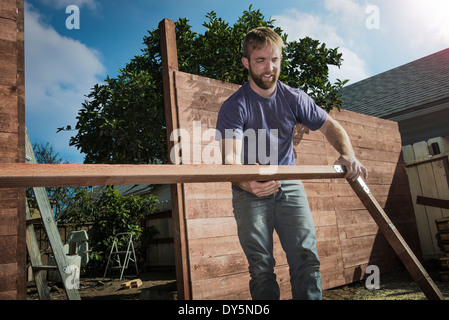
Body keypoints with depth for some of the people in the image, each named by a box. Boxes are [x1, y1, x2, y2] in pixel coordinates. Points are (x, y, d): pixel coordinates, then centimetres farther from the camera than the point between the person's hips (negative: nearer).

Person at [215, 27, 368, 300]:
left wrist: (348, 154, -14)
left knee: (306, 259, -7)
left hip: (289, 186, 3)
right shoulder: (234, 107, -11)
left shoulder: (294, 99, 2)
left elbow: (329, 125, 8)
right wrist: (246, 181, -48)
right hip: (251, 192, -2)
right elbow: (231, 157, -24)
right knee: (261, 269, -4)